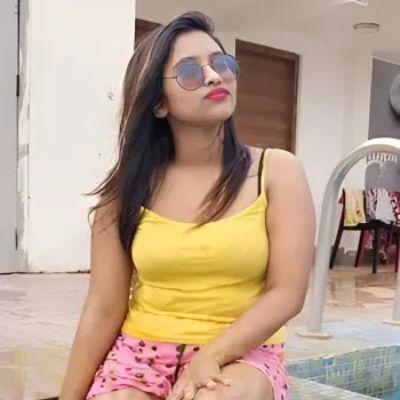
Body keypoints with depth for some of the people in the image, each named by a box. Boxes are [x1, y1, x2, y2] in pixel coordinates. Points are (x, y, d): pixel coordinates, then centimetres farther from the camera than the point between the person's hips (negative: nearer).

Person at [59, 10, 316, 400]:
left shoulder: (277, 170, -3)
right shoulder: (129, 187, 0)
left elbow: (287, 292, -8)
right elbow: (103, 309, 0)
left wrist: (210, 357, -19)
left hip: (241, 353, -2)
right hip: (142, 348, 2)